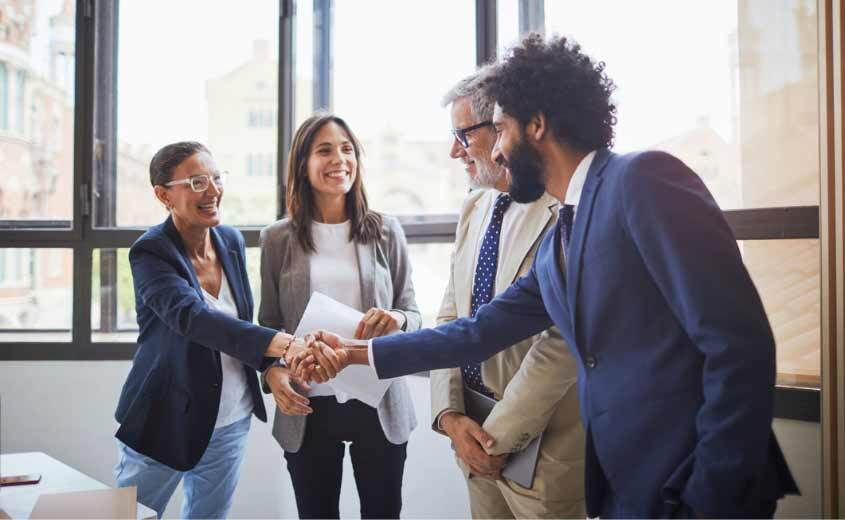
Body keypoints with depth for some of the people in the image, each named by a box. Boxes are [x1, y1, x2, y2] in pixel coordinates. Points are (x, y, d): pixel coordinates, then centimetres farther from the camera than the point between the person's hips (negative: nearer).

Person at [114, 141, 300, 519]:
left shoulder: (231, 240, 0)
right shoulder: (150, 252, -18)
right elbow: (192, 317, -36)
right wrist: (282, 344, -48)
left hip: (231, 420, 5)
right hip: (165, 422, -5)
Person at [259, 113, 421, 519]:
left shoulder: (386, 231, 1)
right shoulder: (277, 238, 1)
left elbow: (413, 314, 5)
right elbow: (268, 324, 7)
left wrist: (396, 321, -18)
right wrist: (273, 371, -12)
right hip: (308, 407, 0)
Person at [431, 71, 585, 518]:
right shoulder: (474, 209, 8)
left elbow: (560, 344, -22)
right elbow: (450, 318, 8)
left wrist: (498, 435, -16)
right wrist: (449, 414, -3)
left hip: (540, 445, -7)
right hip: (475, 433, 7)